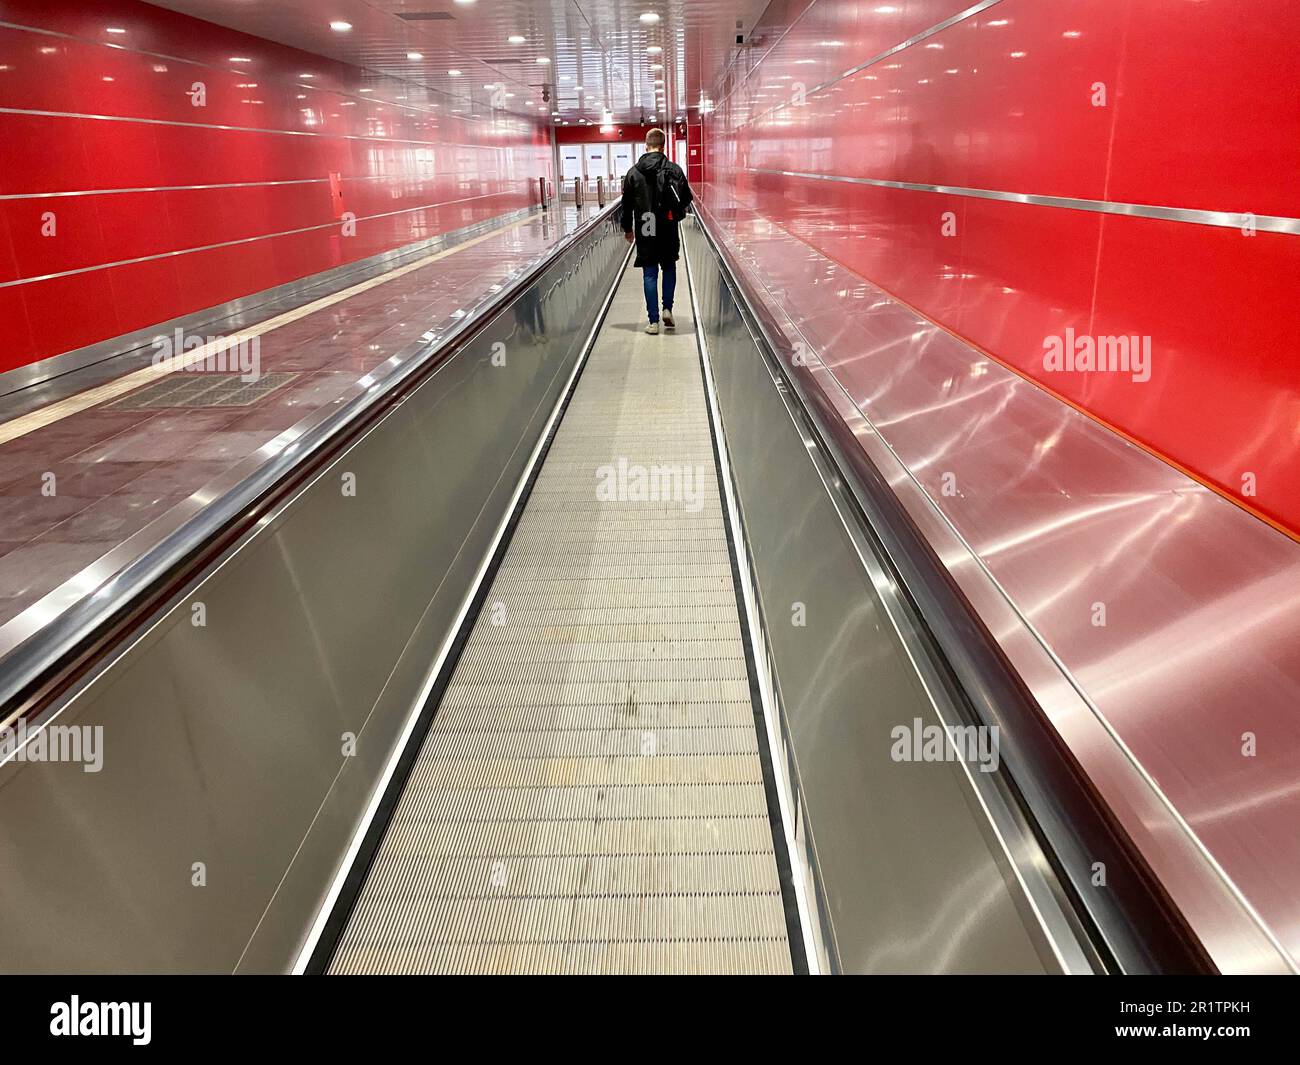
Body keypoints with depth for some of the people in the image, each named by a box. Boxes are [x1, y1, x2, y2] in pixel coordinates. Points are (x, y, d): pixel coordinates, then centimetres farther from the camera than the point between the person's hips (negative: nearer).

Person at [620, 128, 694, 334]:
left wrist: (627, 228, 18)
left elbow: (627, 204, 5)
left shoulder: (633, 172, -1)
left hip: (644, 232, 1)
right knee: (669, 268, 19)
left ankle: (653, 321, 2)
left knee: (649, 274, 5)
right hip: (668, 231, 0)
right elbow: (687, 199, -2)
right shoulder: (674, 170, -5)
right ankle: (667, 309, 7)